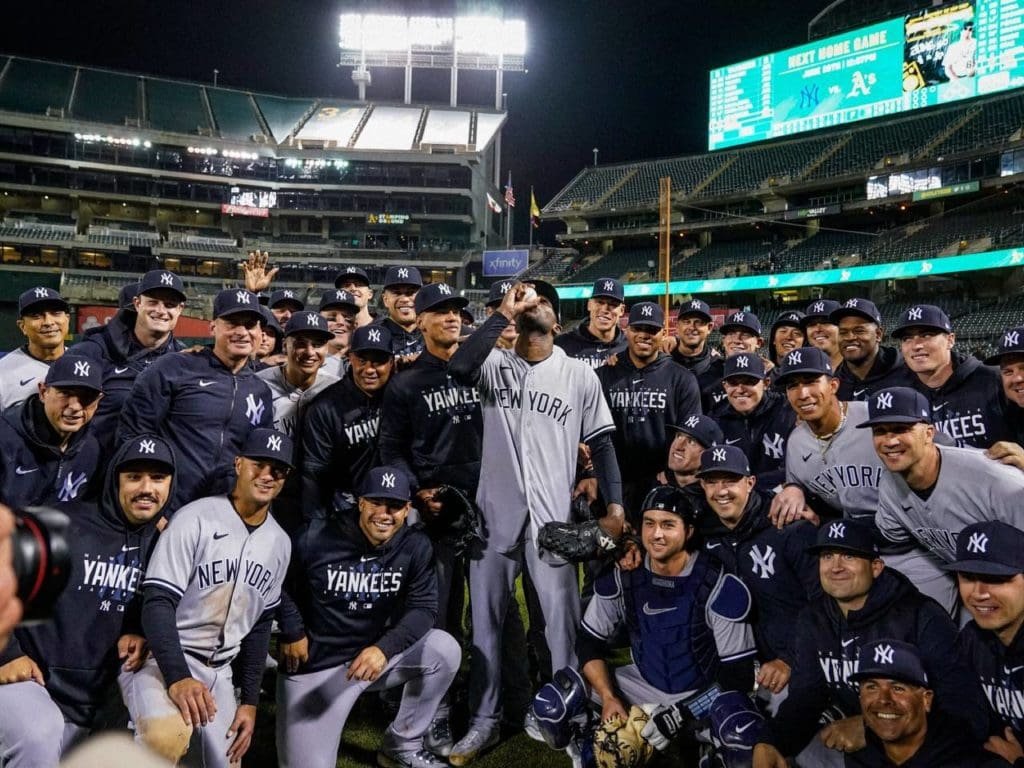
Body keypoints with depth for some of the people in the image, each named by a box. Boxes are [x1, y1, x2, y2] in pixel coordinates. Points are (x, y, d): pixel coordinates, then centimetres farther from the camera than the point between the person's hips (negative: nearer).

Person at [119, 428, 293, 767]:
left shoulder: (280, 543, 6)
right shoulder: (195, 519, -13)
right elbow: (157, 602, -18)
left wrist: (249, 701, 9)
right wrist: (177, 676, -32)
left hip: (219, 672, 6)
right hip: (163, 658, -6)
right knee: (167, 735, -35)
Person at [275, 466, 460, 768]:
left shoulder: (416, 546, -8)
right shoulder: (315, 537, -17)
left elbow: (424, 607, -12)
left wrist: (384, 648, -27)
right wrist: (291, 631, -9)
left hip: (375, 654, 4)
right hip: (313, 666, -4)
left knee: (445, 650, -13)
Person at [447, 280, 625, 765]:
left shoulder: (580, 375, 4)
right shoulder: (494, 365, 3)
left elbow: (601, 444, 6)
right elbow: (458, 366, -20)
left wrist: (615, 505, -2)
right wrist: (504, 313, -15)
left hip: (552, 516, -1)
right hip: (495, 512, 1)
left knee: (563, 620, 4)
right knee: (485, 619, 10)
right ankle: (484, 721, 25)